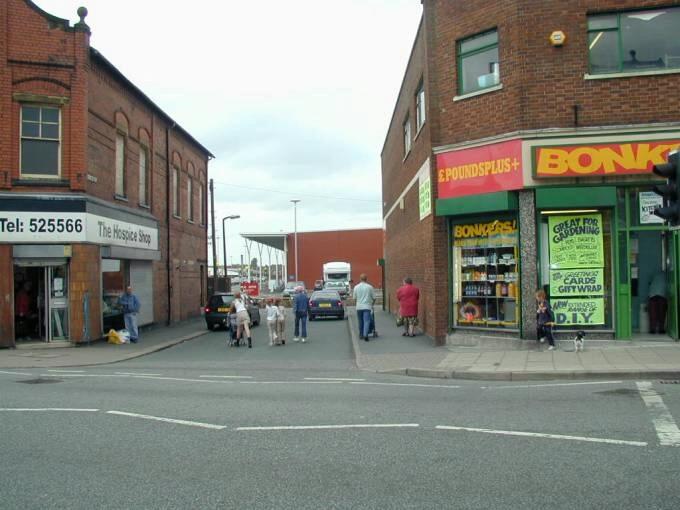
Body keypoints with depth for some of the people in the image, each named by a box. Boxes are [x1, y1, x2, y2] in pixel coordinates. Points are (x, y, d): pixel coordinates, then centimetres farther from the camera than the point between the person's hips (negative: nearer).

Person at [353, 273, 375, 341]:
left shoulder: (356, 287, 1)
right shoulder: (369, 287, -3)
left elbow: (354, 298, 7)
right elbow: (374, 298, 2)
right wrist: (372, 304, 20)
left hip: (359, 307, 3)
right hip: (367, 307, -2)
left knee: (360, 321, 15)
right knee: (367, 321, -6)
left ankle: (361, 334, 24)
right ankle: (365, 335, -20)